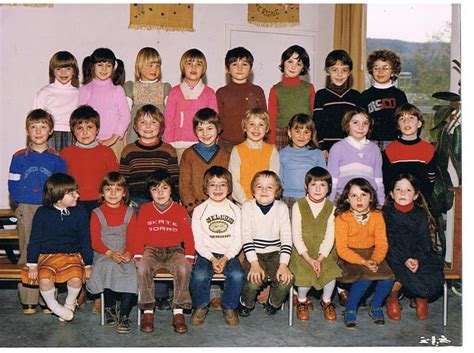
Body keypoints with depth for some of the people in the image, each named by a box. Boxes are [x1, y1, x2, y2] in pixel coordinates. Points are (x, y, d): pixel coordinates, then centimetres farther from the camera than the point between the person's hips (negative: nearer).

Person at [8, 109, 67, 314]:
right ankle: (28, 300, 9)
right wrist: (26, 198, -5)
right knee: (27, 253, 1)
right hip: (25, 212, 0)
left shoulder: (57, 159, 7)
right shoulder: (19, 157, 7)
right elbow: (13, 185, 6)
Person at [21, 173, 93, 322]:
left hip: (73, 254, 1)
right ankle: (53, 305, 4)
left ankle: (70, 303, 7)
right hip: (47, 255, 0)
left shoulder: (80, 212, -1)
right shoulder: (42, 213, -3)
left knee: (76, 277, -27)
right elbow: (34, 240, 2)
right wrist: (32, 265, -2)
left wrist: (88, 265, 4)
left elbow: (85, 240, 5)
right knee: (45, 279, -28)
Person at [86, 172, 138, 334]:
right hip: (103, 255, -1)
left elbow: (132, 238, 5)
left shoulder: (129, 213, 10)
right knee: (109, 267, -34)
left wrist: (128, 253, -15)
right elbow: (95, 241, -2)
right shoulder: (97, 214, 5)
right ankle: (110, 308, -12)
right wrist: (110, 253, -18)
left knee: (132, 274, -28)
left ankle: (124, 316, -17)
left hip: (124, 256, 1)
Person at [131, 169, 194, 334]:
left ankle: (178, 311, -19)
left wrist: (189, 257, -10)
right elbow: (139, 235, 3)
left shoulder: (180, 210, 3)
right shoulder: (144, 209, 6)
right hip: (151, 250, 1)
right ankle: (148, 311, -16)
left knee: (183, 268, -32)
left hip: (174, 250, 0)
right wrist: (139, 256, -10)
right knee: (143, 268, -31)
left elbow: (188, 236, 2)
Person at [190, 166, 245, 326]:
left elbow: (238, 240, 2)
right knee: (199, 275, -28)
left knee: (237, 275, -27)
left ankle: (229, 307, 0)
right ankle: (201, 306, 0)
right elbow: (197, 240, -1)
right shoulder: (199, 210, 3)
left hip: (229, 254, 1)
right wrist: (212, 259, -14)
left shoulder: (235, 210, 6)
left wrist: (225, 258, -13)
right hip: (206, 254, -1)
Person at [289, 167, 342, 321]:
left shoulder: (331, 208, 3)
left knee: (331, 273, -22)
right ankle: (302, 301, 10)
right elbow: (296, 236, -5)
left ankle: (326, 300, 11)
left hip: (324, 253, 2)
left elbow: (329, 237, -2)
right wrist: (309, 259, -15)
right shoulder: (298, 206, -1)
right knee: (305, 275, -24)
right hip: (302, 253, -1)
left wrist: (320, 259, -16)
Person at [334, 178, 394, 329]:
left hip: (372, 255, 4)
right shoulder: (342, 218, -10)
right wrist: (363, 262, -24)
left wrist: (375, 260, -23)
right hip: (349, 256, -4)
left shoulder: (377, 216, 1)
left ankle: (375, 306, 8)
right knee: (365, 278, -31)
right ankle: (350, 310, -5)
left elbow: (382, 243, -2)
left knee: (388, 277, -21)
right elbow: (341, 248, -14)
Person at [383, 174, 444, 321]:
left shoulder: (421, 214, 5)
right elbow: (387, 242, -9)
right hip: (394, 256, -2)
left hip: (419, 256, 2)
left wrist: (417, 259, -21)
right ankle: (392, 298, 0)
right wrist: (405, 259, -22)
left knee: (434, 277, -23)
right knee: (401, 272, -33)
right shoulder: (386, 212, -2)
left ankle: (422, 299, 12)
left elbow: (424, 241, -2)